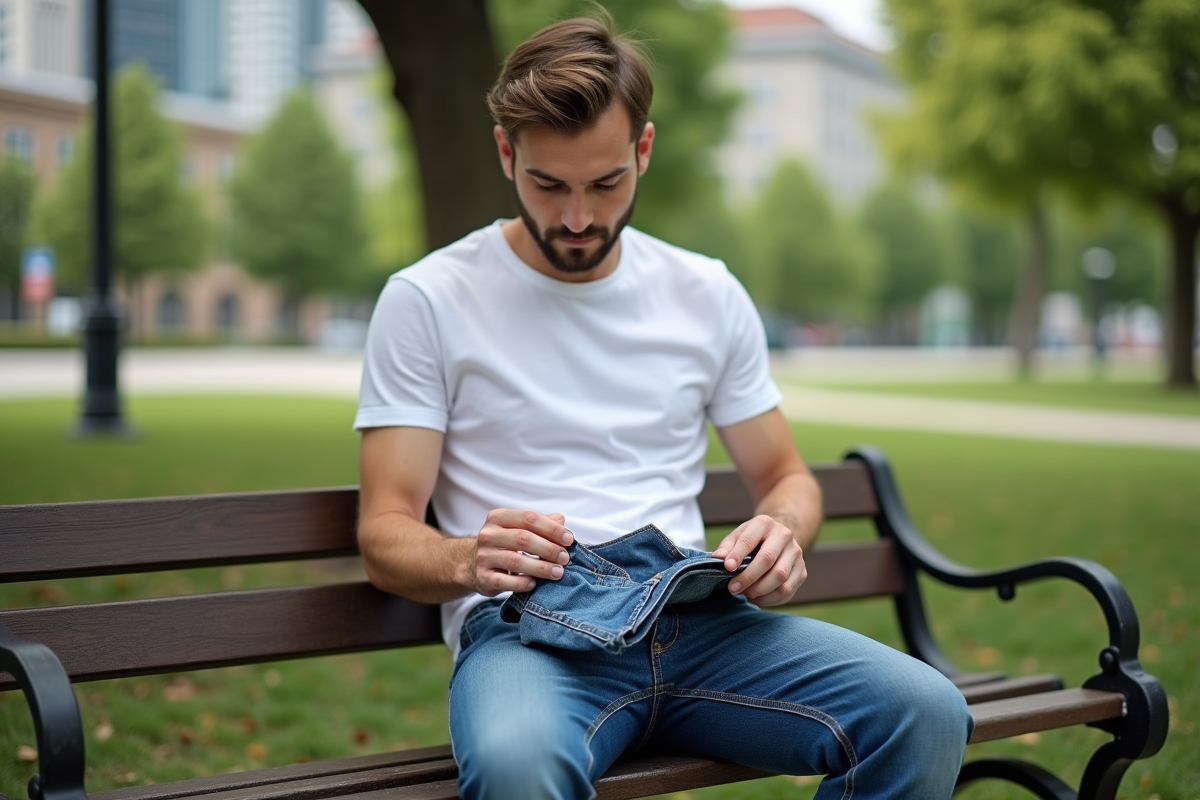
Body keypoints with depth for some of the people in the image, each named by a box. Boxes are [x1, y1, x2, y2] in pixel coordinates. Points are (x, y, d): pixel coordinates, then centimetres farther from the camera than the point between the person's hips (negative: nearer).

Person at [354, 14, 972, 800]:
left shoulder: (709, 294, 15)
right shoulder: (427, 300, 3)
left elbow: (786, 477, 21)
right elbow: (386, 532, 0)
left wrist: (782, 534, -5)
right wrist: (469, 560, -24)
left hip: (696, 619, 4)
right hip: (529, 630, -4)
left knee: (927, 712, -23)